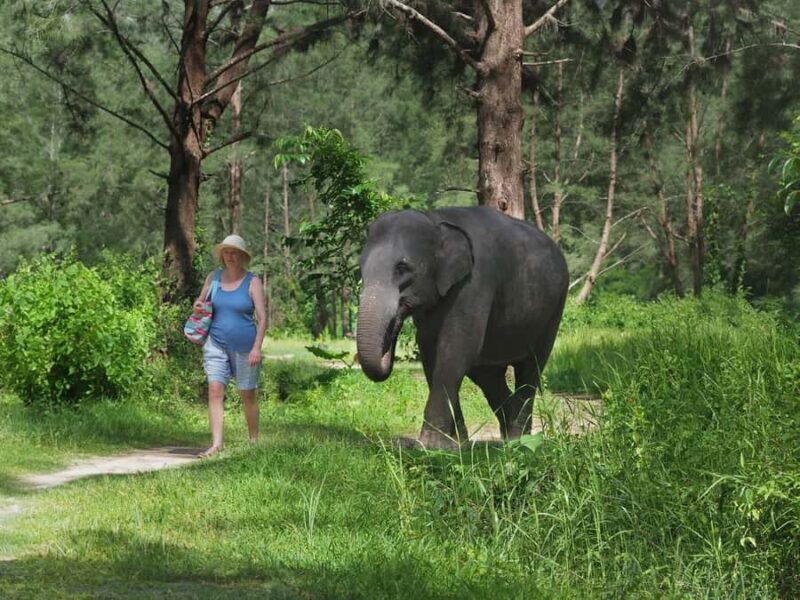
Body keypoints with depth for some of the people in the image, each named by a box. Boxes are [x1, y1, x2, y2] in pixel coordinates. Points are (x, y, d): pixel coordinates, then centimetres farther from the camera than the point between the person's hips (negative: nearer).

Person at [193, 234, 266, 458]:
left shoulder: (252, 282, -3)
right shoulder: (214, 277, 7)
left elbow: (262, 318, -7)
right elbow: (200, 301, 18)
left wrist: (257, 347, -16)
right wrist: (198, 306, -8)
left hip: (244, 346, -2)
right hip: (217, 344, 2)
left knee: (248, 395, 7)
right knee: (215, 391, -12)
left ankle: (254, 441, 23)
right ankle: (216, 443, -17)